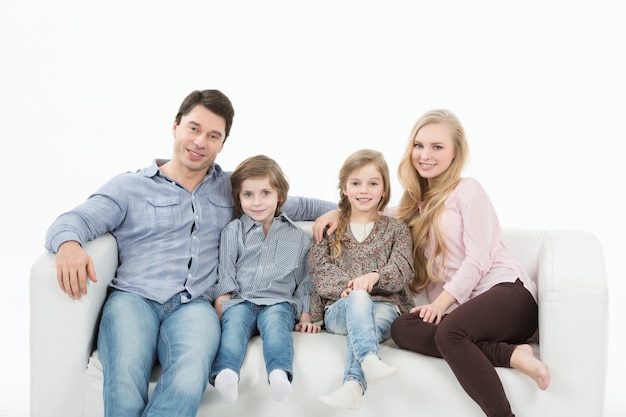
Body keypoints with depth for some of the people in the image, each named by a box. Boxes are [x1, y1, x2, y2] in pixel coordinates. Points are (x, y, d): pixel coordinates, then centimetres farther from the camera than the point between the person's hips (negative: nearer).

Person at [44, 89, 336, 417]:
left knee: (188, 382, -35)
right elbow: (73, 220, 3)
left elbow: (290, 205, 32)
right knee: (126, 387, -34)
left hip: (193, 305, 1)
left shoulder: (231, 188, 24)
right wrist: (69, 243, -22)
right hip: (132, 298, -1)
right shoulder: (130, 187, 15)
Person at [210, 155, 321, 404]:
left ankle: (280, 373, -58)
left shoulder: (297, 237, 17)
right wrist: (220, 310, -2)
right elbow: (224, 276, 10)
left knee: (275, 322, -33)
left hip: (278, 301, 0)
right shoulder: (232, 232, 15)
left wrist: (305, 317, 11)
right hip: (240, 300, 1)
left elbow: (303, 281, 20)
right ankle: (225, 373, -56)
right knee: (234, 321, -32)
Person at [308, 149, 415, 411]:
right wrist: (348, 286, -16)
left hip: (383, 305, 0)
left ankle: (352, 386, -53)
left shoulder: (396, 229, 15)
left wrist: (374, 276, -22)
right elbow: (318, 268, 2)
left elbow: (403, 269, -1)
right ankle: (370, 360, -57)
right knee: (358, 299, -34)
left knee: (374, 319, -35)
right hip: (339, 308, 0)